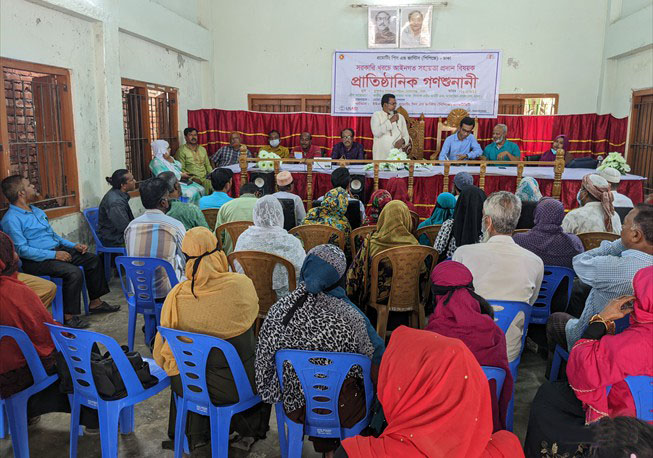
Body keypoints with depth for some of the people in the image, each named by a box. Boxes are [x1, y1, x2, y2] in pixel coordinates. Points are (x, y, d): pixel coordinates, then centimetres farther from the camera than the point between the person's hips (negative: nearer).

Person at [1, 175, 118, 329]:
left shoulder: (37, 211, 17)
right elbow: (22, 250, -19)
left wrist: (74, 246, 10)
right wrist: (54, 255, -22)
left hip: (57, 250, 9)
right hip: (35, 261, -9)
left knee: (93, 259, 2)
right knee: (74, 272, -30)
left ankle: (95, 302, 10)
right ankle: (69, 316, -17)